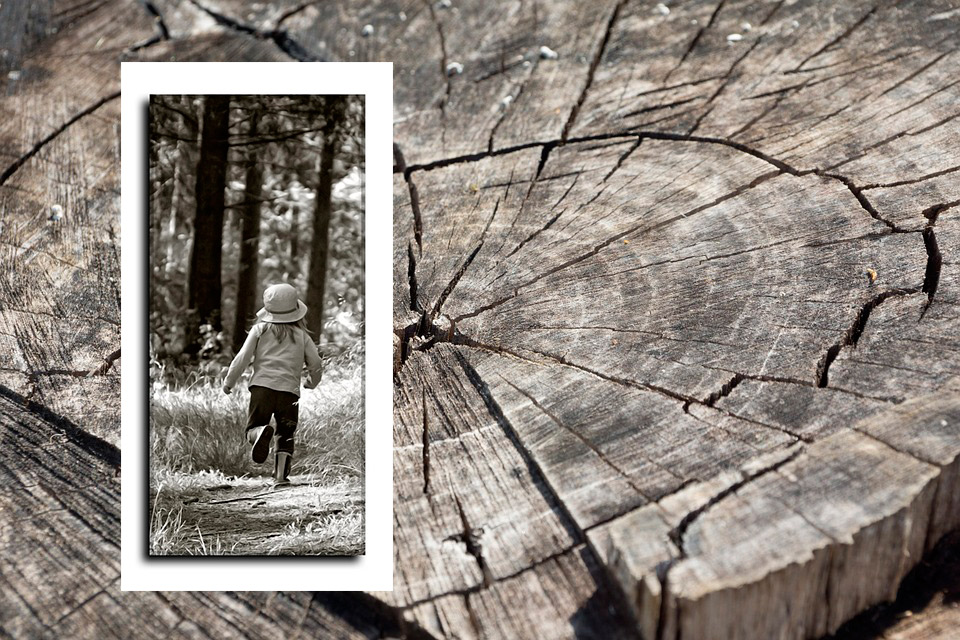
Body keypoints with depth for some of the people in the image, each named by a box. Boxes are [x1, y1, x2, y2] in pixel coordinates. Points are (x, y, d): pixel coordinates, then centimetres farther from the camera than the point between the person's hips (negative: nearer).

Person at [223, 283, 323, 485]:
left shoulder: (260, 330, 7)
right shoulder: (302, 335, 11)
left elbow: (243, 358, 4)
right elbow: (316, 364, 13)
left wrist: (228, 382, 18)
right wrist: (311, 382, 34)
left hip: (262, 386, -1)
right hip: (289, 391, 1)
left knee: (252, 428, 6)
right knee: (285, 436, 13)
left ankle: (261, 432, -28)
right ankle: (281, 474, 1)